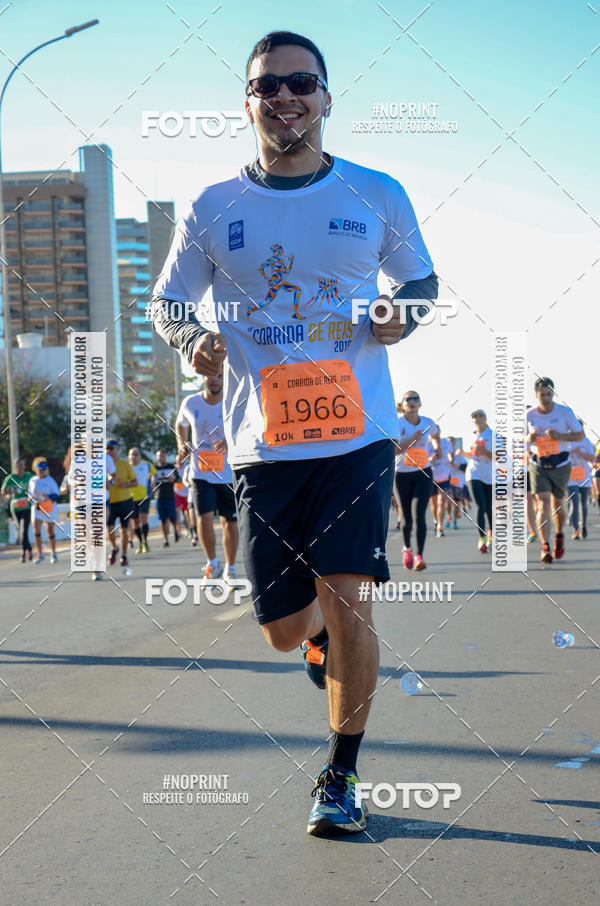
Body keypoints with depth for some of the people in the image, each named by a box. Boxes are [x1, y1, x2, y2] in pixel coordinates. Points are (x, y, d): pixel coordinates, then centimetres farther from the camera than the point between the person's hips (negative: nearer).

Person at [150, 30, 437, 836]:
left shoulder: (378, 196, 4)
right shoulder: (213, 209, 4)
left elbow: (421, 281, 17)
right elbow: (167, 303, 14)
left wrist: (401, 316, -5)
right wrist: (193, 338, -9)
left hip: (356, 435, -1)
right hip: (262, 444, 1)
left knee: (345, 598, -12)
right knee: (285, 628, 6)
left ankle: (341, 777, 6)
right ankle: (323, 638, 45)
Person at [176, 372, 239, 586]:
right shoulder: (190, 403, -1)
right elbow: (180, 424, 19)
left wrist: (231, 442, -30)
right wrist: (182, 444, 2)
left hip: (229, 474, 0)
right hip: (201, 473, 0)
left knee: (230, 522, 6)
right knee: (204, 518, -14)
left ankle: (230, 570, 23)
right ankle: (212, 564, 9)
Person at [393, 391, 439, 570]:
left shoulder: (428, 423, 2)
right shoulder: (397, 424, -8)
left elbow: (435, 436, 27)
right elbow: (394, 450, -19)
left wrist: (437, 447, 10)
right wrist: (412, 440, -30)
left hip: (423, 474, 1)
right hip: (402, 474, -1)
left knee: (420, 514, -15)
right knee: (407, 517, 7)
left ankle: (419, 556, -17)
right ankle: (407, 548, 35)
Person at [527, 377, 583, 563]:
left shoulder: (565, 412, -5)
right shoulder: (529, 415, -1)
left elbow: (580, 435, -1)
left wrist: (559, 436, -18)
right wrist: (530, 439, -12)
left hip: (560, 464, 0)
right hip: (538, 464, 0)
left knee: (557, 504, 10)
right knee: (542, 504, -13)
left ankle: (559, 535, 39)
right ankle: (545, 547, -17)